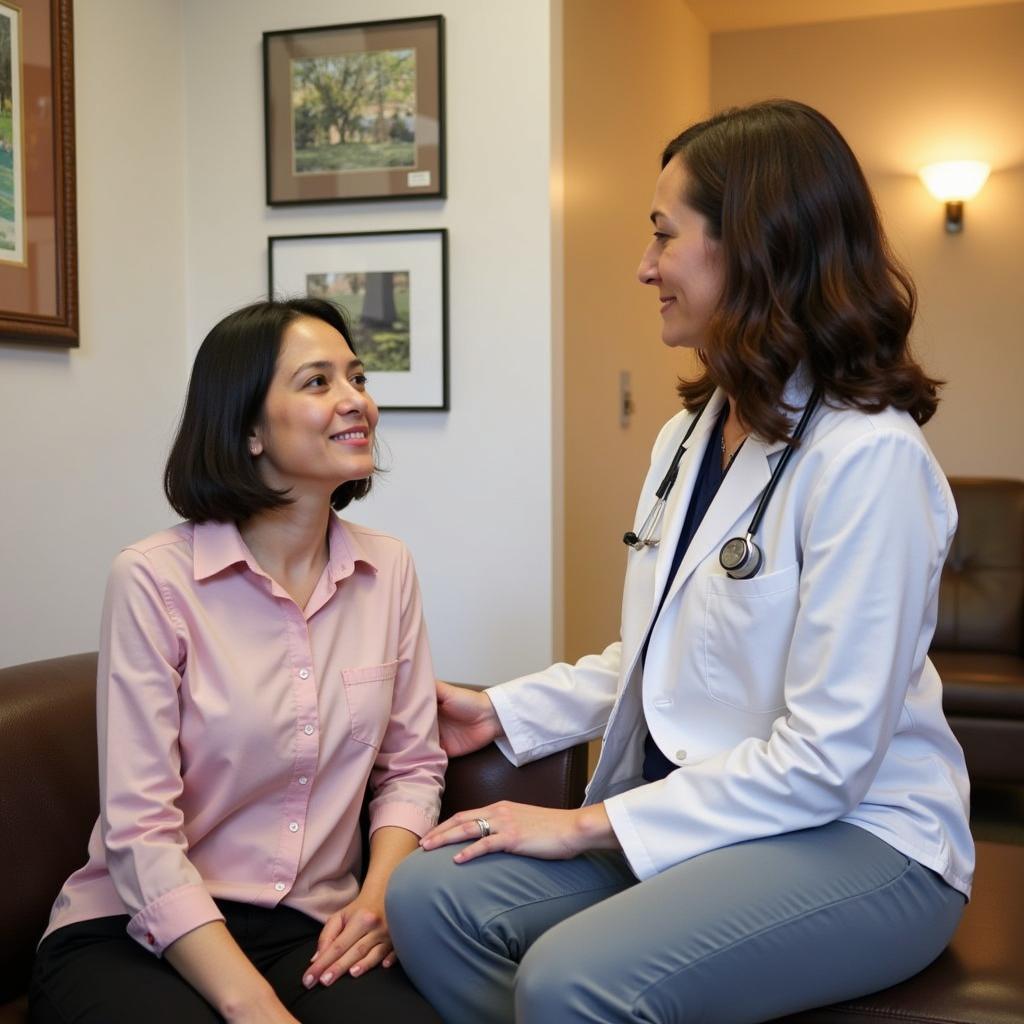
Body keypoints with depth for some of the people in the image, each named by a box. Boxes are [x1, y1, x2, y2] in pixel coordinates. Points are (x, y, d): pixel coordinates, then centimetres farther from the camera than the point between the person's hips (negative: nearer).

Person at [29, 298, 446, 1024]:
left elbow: (412, 766, 9)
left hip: (315, 931, 3)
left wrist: (380, 896, -9)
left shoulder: (388, 569, 3)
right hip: (140, 933, -2)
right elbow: (141, 834, -15)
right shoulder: (153, 579, -12)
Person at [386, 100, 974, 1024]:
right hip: (692, 805, 8)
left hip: (857, 838, -7)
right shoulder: (689, 435, 10)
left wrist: (589, 826, -19)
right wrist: (505, 712, 8)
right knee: (431, 896, -11)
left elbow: (825, 759, -22)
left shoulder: (869, 456, -19)